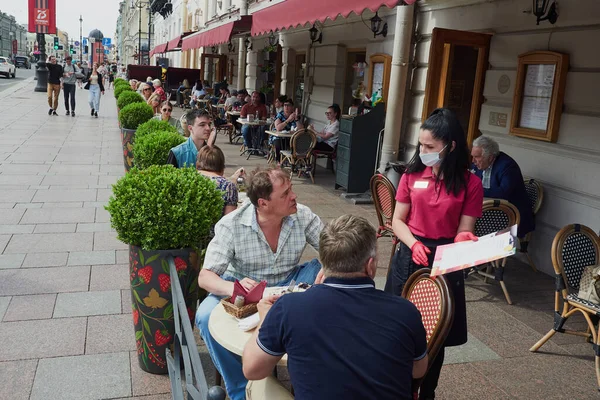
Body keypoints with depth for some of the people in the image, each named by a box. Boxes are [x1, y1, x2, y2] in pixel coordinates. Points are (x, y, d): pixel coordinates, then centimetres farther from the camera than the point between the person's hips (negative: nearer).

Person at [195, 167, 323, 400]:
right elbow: (205, 277, -23)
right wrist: (233, 288, -46)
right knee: (206, 317, -29)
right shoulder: (231, 225, -21)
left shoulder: (303, 216, -14)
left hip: (288, 285, 2)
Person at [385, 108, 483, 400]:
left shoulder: (470, 183, -8)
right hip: (409, 257, 2)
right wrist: (414, 244, -17)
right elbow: (397, 220, 1)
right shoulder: (412, 174, -2)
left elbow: (464, 231, -6)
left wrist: (463, 240, -29)